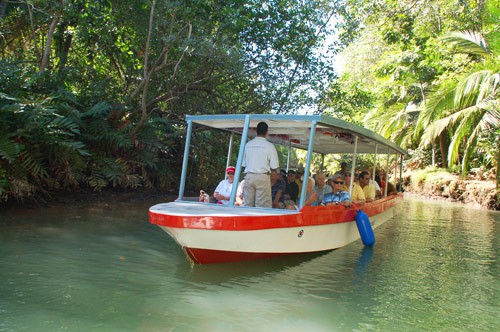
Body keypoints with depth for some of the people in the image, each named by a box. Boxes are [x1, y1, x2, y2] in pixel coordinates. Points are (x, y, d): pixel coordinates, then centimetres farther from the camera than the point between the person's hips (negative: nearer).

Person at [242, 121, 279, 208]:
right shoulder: (269, 146, -4)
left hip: (249, 176, 4)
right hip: (263, 177, -4)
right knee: (262, 205, -2)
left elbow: (243, 163, 10)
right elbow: (274, 166, -5)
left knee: (247, 205, 7)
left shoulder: (248, 145, 6)